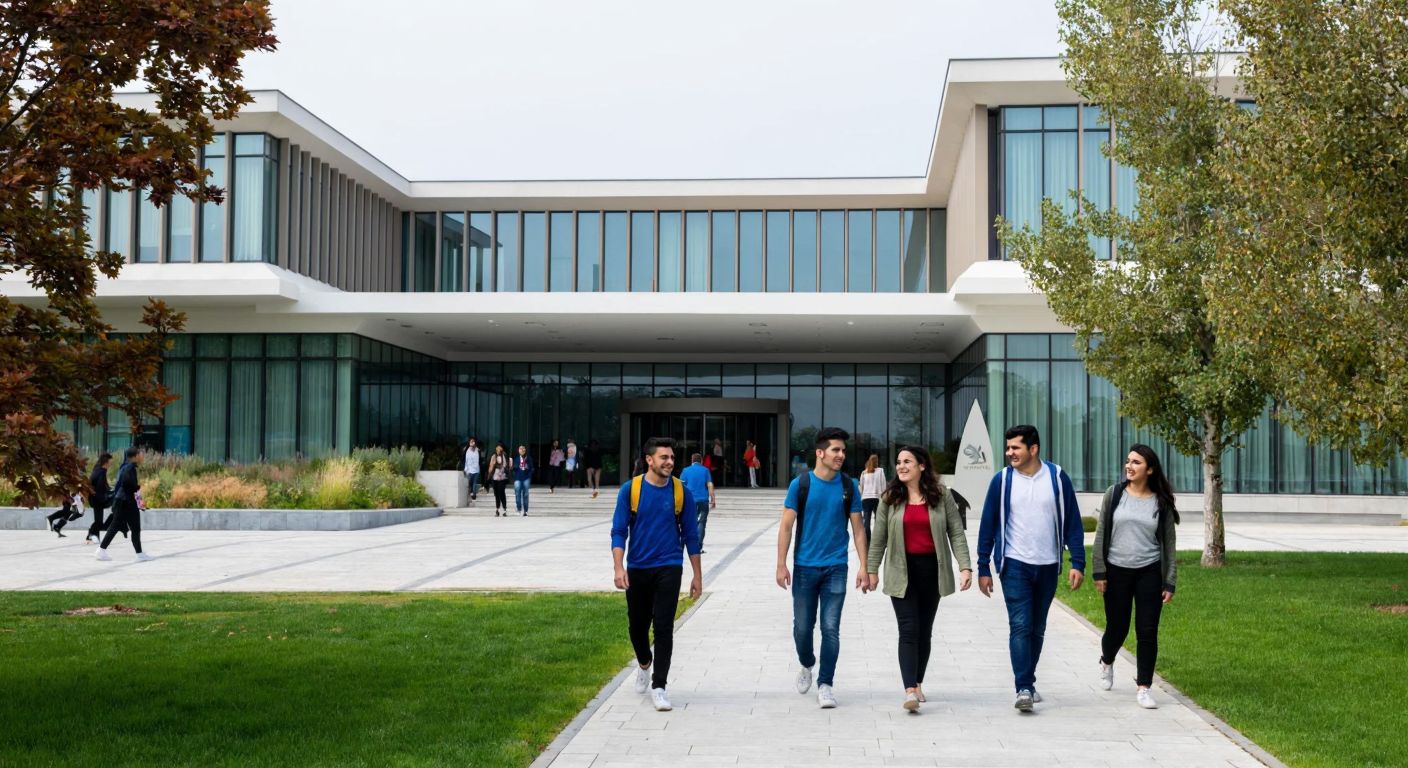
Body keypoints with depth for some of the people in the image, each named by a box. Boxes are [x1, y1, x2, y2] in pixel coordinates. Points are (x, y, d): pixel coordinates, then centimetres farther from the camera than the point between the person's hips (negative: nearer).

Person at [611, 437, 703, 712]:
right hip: (637, 569, 1)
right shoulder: (630, 490, -4)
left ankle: (658, 687, -1)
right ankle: (644, 664, 43)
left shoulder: (681, 492, -2)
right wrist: (619, 568, -16)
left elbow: (690, 535, 4)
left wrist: (697, 575, 4)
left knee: (663, 628, -8)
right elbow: (619, 531, -4)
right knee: (637, 625, 14)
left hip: (668, 569, -1)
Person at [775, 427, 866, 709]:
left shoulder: (848, 486, 2)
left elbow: (857, 529, 6)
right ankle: (806, 665, 35)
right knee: (802, 627, 7)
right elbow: (786, 526, -2)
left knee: (831, 629, -1)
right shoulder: (800, 484, -3)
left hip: (835, 568, 1)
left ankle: (825, 684, 9)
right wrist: (781, 565, -7)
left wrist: (864, 567, 0)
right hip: (804, 568, -1)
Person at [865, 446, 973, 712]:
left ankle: (918, 683, 26)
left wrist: (965, 567, -8)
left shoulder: (941, 495, 0)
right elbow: (879, 537, 6)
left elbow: (956, 533, -1)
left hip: (931, 569, 1)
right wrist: (871, 569, 6)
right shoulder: (890, 498, 2)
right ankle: (910, 691, -16)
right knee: (908, 631, -9)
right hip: (902, 571, -1)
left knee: (925, 630, 11)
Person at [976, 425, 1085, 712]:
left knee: (1037, 629, 12)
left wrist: (1077, 563, -6)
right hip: (1015, 565, -2)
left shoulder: (1057, 478, -3)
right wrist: (983, 569, -2)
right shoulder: (1002, 480, -4)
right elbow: (988, 525, 0)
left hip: (1048, 567, 2)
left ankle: (1028, 681, 25)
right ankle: (1024, 688, -9)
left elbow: (1072, 522, 1)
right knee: (1020, 627, -9)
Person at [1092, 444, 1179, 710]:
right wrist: (1098, 572, -4)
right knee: (1117, 628, 9)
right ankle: (1107, 662, 41)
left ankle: (1143, 687, 9)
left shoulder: (1161, 502, 1)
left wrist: (1169, 582, 0)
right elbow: (1101, 534, 2)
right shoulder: (1115, 494, 0)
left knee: (1147, 632, -2)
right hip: (1117, 571, 0)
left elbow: (1169, 544, 4)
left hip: (1149, 573, 0)